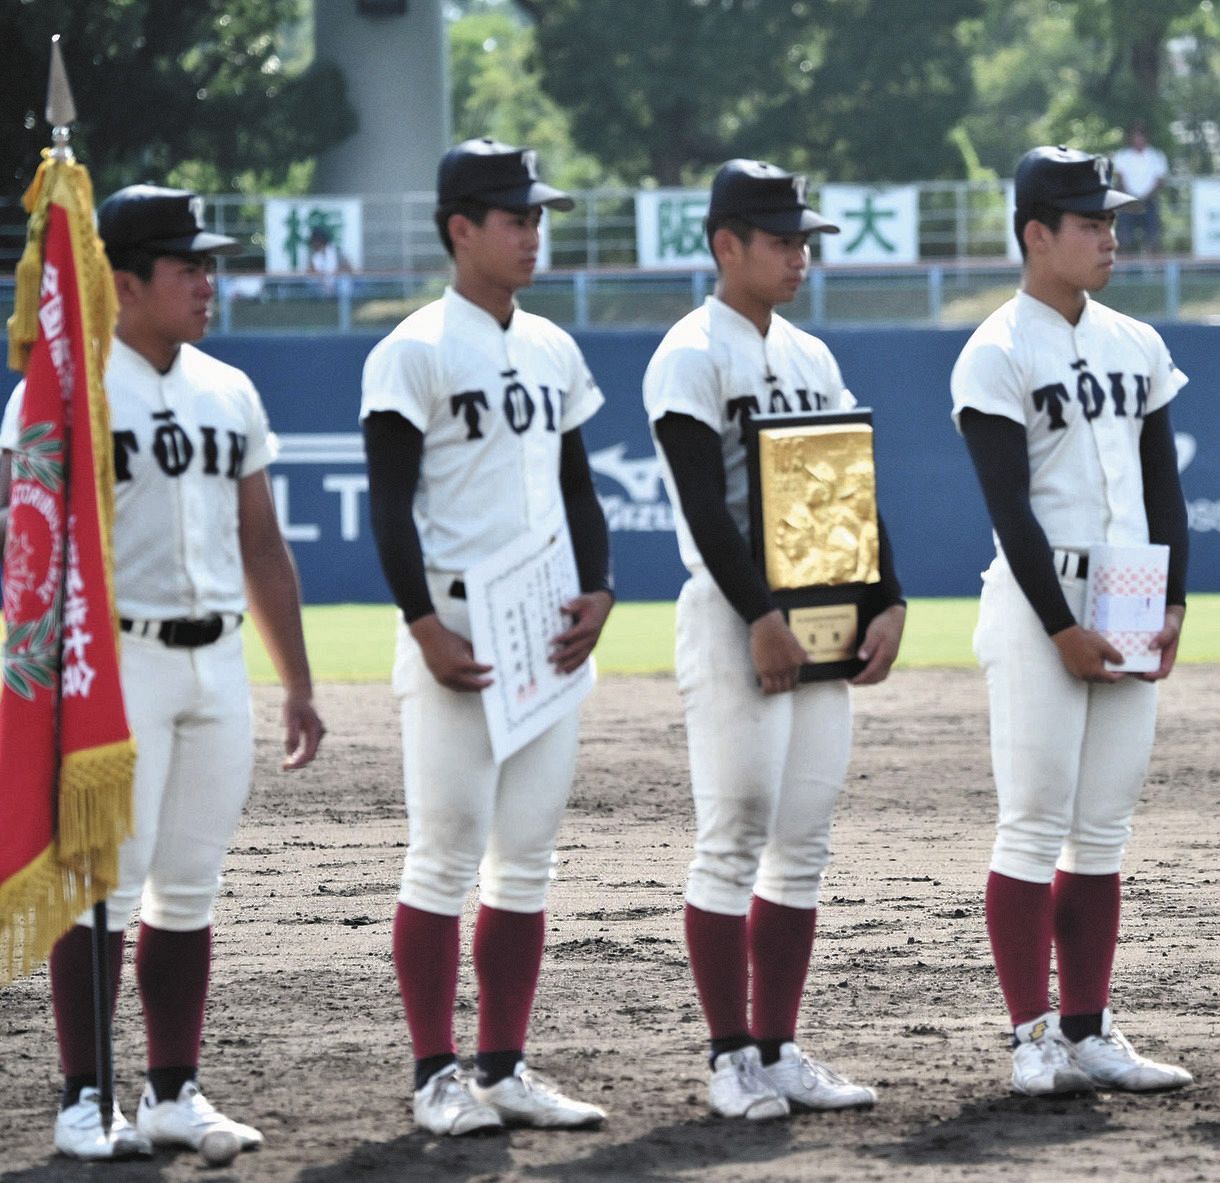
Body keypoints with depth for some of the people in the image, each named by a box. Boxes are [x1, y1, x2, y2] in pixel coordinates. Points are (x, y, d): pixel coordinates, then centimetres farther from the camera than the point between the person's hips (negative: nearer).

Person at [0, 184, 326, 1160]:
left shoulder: (228, 392, 14)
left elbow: (262, 546, 19)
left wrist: (298, 685, 16)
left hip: (217, 660, 6)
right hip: (117, 659, -6)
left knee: (189, 892, 9)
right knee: (104, 887, -7)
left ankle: (175, 1095, 15)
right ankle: (85, 1100, 0)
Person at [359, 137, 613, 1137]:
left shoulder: (554, 350, 15)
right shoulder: (416, 352, -6)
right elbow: (390, 503, -10)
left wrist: (598, 593, 4)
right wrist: (426, 628, -18)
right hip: (457, 631, -7)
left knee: (528, 857, 8)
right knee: (446, 854, -5)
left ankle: (505, 1070, 14)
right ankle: (437, 1076, -1)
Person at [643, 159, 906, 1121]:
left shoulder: (812, 357, 17)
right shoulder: (691, 357, -7)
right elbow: (704, 502, -15)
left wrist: (888, 602, 5)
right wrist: (762, 618, -21)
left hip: (825, 620, 8)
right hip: (736, 617, -8)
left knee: (804, 847, 7)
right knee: (735, 838, -7)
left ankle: (779, 1050, 11)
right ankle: (732, 1057, -2)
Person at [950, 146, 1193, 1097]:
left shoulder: (1136, 345, 14)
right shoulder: (997, 356, -7)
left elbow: (1163, 483, 15)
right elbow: (1010, 507, -12)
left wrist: (1173, 603, 4)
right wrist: (1063, 627, -16)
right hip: (1040, 604, -6)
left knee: (1103, 833, 7)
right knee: (1034, 827, -6)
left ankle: (1088, 1034, 10)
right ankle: (1033, 1037, -3)